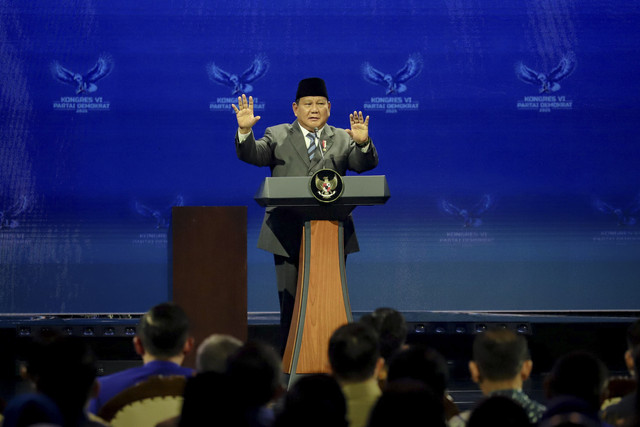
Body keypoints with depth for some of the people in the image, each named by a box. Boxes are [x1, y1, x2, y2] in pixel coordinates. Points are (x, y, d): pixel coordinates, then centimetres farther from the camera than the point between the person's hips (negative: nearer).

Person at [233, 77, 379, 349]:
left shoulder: (343, 139, 12)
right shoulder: (277, 136, 11)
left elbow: (365, 164, -2)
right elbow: (251, 155, -3)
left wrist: (363, 143, -24)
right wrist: (245, 130, -23)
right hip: (289, 235, -1)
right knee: (290, 301, 0)